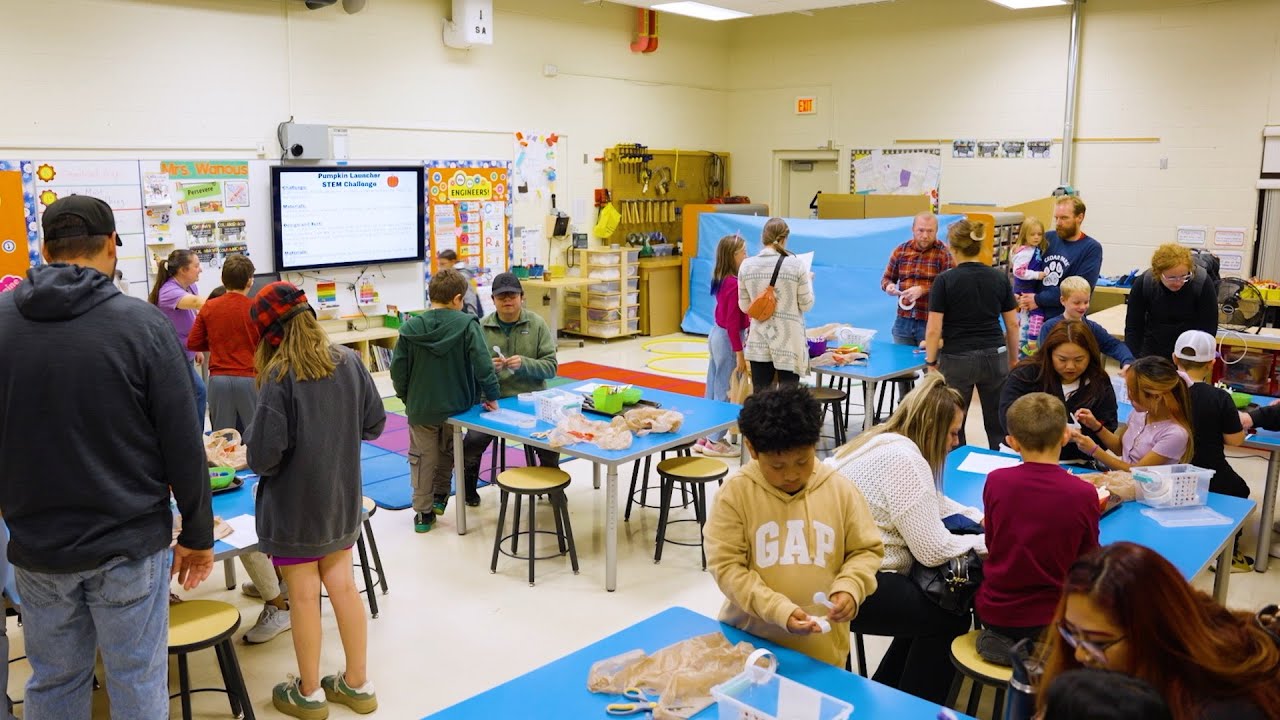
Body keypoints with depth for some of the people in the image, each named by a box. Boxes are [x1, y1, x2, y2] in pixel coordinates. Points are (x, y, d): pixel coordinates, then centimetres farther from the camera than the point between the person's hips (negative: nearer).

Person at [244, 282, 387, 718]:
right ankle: (358, 684, 27)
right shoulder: (349, 361, -4)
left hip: (294, 503, -5)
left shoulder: (281, 374, -19)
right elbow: (374, 424, 4)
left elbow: (265, 453, -21)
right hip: (341, 497, 5)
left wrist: (252, 447, 0)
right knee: (342, 584, 16)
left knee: (304, 595, 8)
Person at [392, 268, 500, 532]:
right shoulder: (467, 324, -14)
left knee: (422, 458, 13)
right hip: (456, 406, 0)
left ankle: (424, 513, 16)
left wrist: (407, 398, 10)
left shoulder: (410, 328, -8)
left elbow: (398, 371, -5)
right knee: (447, 451, 25)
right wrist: (491, 395, -9)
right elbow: (482, 363, -20)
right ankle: (440, 496, 35)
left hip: (420, 408, 0)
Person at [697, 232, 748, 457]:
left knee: (713, 388, 16)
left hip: (716, 335, 9)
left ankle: (704, 437, 25)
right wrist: (739, 353, -18)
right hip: (727, 339, -9)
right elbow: (732, 323, -21)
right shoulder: (734, 284, -21)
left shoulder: (720, 279, 5)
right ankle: (715, 441, 11)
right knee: (724, 391, 2)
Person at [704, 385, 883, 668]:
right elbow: (725, 565, -12)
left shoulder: (840, 489, -3)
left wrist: (849, 588, -12)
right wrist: (779, 610, -21)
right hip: (750, 641, -1)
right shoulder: (735, 493, -10)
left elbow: (866, 550, 7)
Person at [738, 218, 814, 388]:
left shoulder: (746, 265, -2)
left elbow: (744, 306, 5)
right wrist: (809, 280, 13)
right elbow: (806, 305, -3)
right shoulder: (795, 264, -10)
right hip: (788, 341, -3)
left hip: (759, 342, 3)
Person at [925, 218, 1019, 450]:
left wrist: (931, 362, 0)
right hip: (995, 358, 4)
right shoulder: (999, 278, 2)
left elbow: (934, 329, -12)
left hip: (956, 361, -3)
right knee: (999, 425, 13)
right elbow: (1012, 324, 6)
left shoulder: (945, 280, -10)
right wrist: (1013, 360, 16)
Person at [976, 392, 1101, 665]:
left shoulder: (996, 481, -14)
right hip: (1050, 619, -1)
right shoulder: (1083, 493, -18)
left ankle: (1001, 639, 11)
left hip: (993, 612, 2)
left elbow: (991, 543, 1)